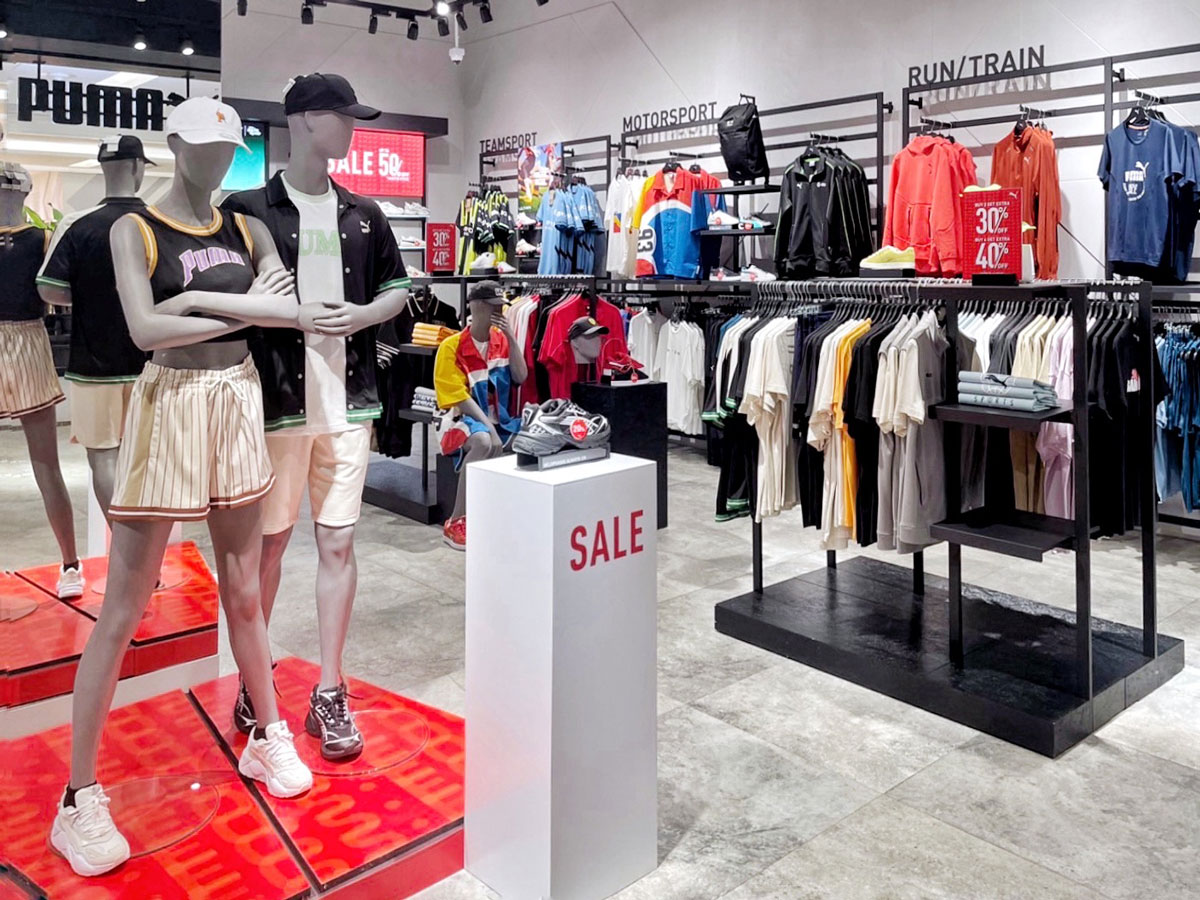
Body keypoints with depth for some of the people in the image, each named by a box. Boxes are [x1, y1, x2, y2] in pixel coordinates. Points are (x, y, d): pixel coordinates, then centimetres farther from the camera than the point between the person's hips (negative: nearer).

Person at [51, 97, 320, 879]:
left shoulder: (247, 230, 10)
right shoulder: (135, 230, -2)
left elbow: (284, 304, -5)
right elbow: (145, 329, -17)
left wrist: (197, 298, -18)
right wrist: (248, 309, -16)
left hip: (239, 406, 4)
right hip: (169, 407, -4)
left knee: (244, 592, 13)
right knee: (124, 607, -2)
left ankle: (268, 739, 29)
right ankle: (80, 798, 8)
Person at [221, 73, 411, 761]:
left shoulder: (363, 215, 11)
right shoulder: (248, 210, 0)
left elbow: (399, 288, 18)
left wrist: (363, 315, -1)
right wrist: (289, 313, -12)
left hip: (347, 401, 3)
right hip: (276, 401, -3)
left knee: (339, 541, 5)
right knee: (268, 543, 6)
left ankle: (330, 693, 17)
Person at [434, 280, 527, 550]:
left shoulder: (502, 339, 7)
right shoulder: (452, 346, -10)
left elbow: (521, 378, 0)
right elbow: (460, 398, -15)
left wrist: (511, 338, -9)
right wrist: (489, 428, -24)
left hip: (499, 420, 6)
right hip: (464, 420, -5)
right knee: (484, 442, -39)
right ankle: (456, 522, -31)